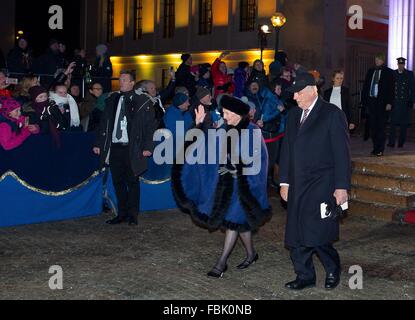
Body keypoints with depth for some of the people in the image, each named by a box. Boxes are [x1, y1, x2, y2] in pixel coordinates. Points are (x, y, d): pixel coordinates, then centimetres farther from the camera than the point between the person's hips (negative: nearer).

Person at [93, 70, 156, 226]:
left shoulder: (142, 101, -1)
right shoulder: (112, 100, 11)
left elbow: (150, 125, -3)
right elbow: (103, 123, 14)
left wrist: (147, 147, -10)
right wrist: (98, 143, 8)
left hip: (132, 149, -4)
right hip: (114, 147, 4)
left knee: (132, 182, 3)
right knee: (118, 182, 9)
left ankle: (132, 215, 12)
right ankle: (122, 214, 19)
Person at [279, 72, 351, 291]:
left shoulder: (332, 114, -5)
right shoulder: (294, 114, 14)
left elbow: (342, 153, -7)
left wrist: (342, 186, -11)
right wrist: (285, 181, 14)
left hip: (322, 186, -6)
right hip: (298, 186, 6)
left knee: (316, 234, -11)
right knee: (295, 235, 5)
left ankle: (332, 269, 15)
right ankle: (305, 276, 20)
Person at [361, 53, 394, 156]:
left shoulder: (388, 72, 1)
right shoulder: (370, 71, 14)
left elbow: (391, 88, -2)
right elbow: (365, 87, 15)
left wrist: (389, 103, -10)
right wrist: (364, 100, 6)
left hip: (382, 103, -4)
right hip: (371, 101, 4)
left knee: (381, 126, -2)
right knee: (373, 126, 5)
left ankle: (380, 150, 4)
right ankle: (375, 148, 13)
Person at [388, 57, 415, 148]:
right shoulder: (392, 73, 6)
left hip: (405, 103, 0)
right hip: (395, 102, 0)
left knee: (404, 124, 4)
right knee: (393, 123, -5)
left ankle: (401, 143, 12)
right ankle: (391, 143, -4)